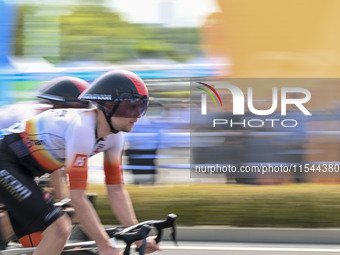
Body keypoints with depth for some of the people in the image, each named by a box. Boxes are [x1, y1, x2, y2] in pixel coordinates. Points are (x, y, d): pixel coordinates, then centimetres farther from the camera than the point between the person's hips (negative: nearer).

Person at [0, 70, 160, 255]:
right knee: (59, 229, -21)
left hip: (23, 169, 10)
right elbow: (77, 199, -32)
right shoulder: (81, 129, -32)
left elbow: (116, 191, 1)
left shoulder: (113, 135, -4)